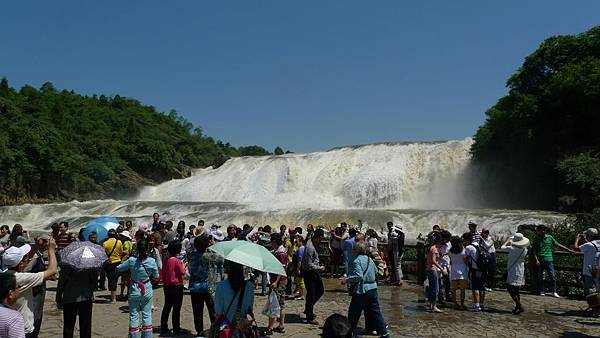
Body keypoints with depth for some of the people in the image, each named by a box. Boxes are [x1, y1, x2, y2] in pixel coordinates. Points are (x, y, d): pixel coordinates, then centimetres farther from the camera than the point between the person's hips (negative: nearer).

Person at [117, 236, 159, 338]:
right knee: (147, 315, 12)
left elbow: (118, 268, -1)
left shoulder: (131, 260, -13)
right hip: (147, 290, 1)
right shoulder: (152, 261, -12)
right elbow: (156, 276, -3)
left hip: (134, 291, -1)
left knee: (134, 316, 10)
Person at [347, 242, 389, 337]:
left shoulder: (356, 261, -16)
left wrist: (348, 279, -16)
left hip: (361, 291, -7)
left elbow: (358, 276, -25)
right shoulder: (370, 260, 9)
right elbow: (376, 271, 21)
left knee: (353, 314, 7)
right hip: (373, 289, 7)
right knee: (375, 312, 13)